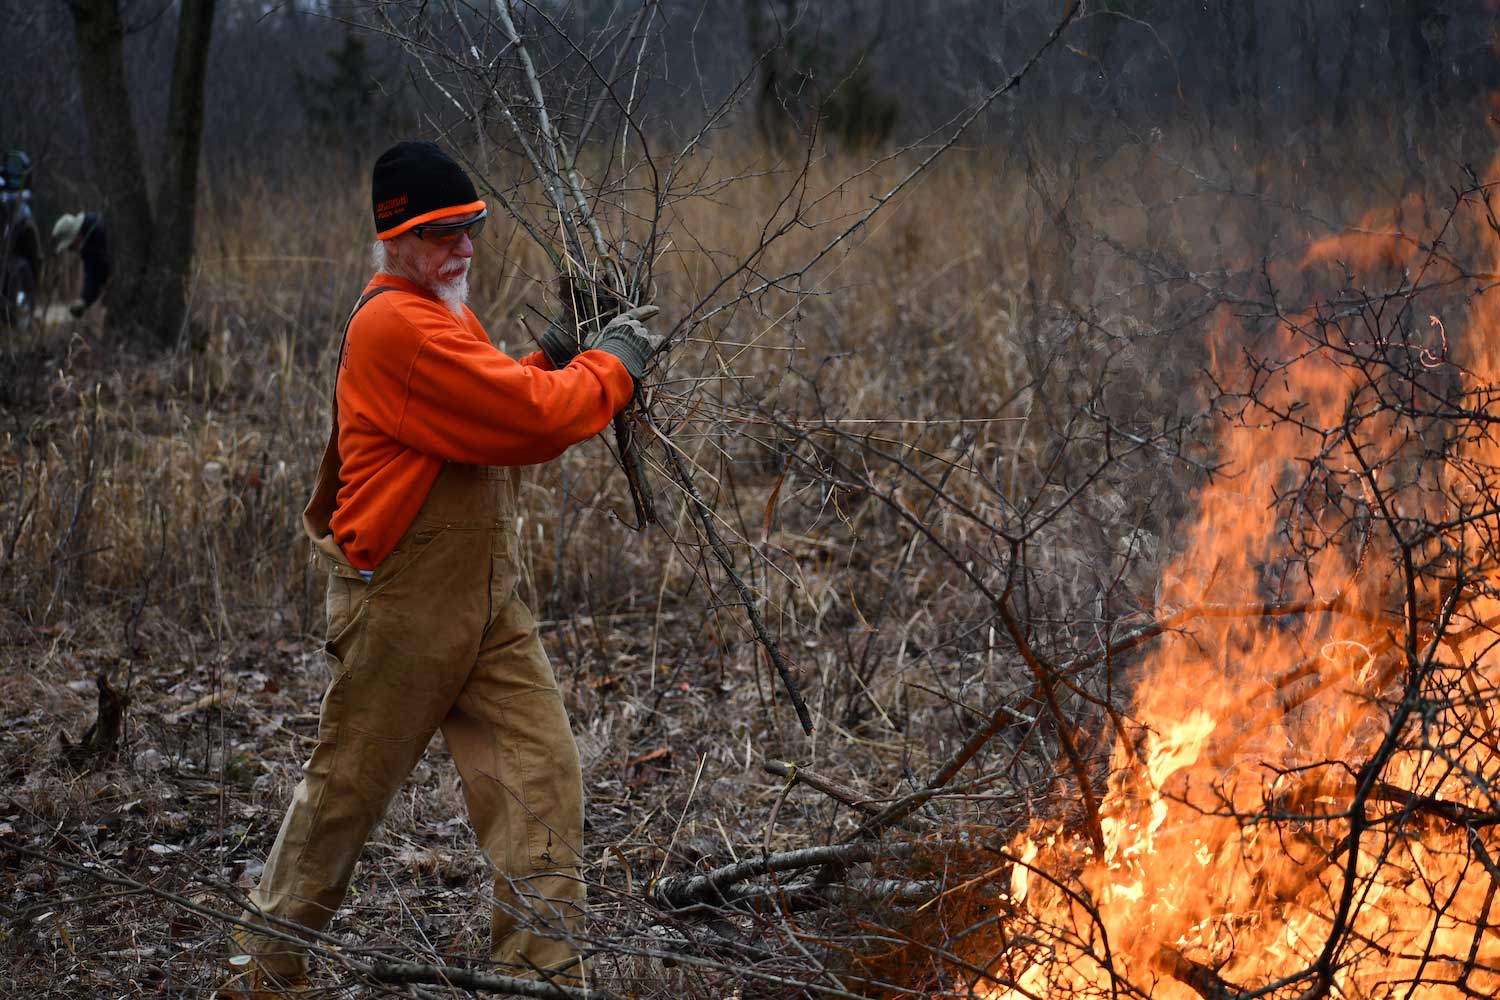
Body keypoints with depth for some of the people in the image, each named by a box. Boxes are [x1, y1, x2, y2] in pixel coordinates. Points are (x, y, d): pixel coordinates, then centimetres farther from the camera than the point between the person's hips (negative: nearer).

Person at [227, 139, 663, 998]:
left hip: (486, 604, 8)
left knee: (544, 773, -1)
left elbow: (491, 412, 12)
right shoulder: (396, 325, -20)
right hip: (403, 611, -8)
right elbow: (530, 417, -25)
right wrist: (612, 365, -10)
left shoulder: (435, 317, 15)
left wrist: (553, 359, -1)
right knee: (349, 788, 8)